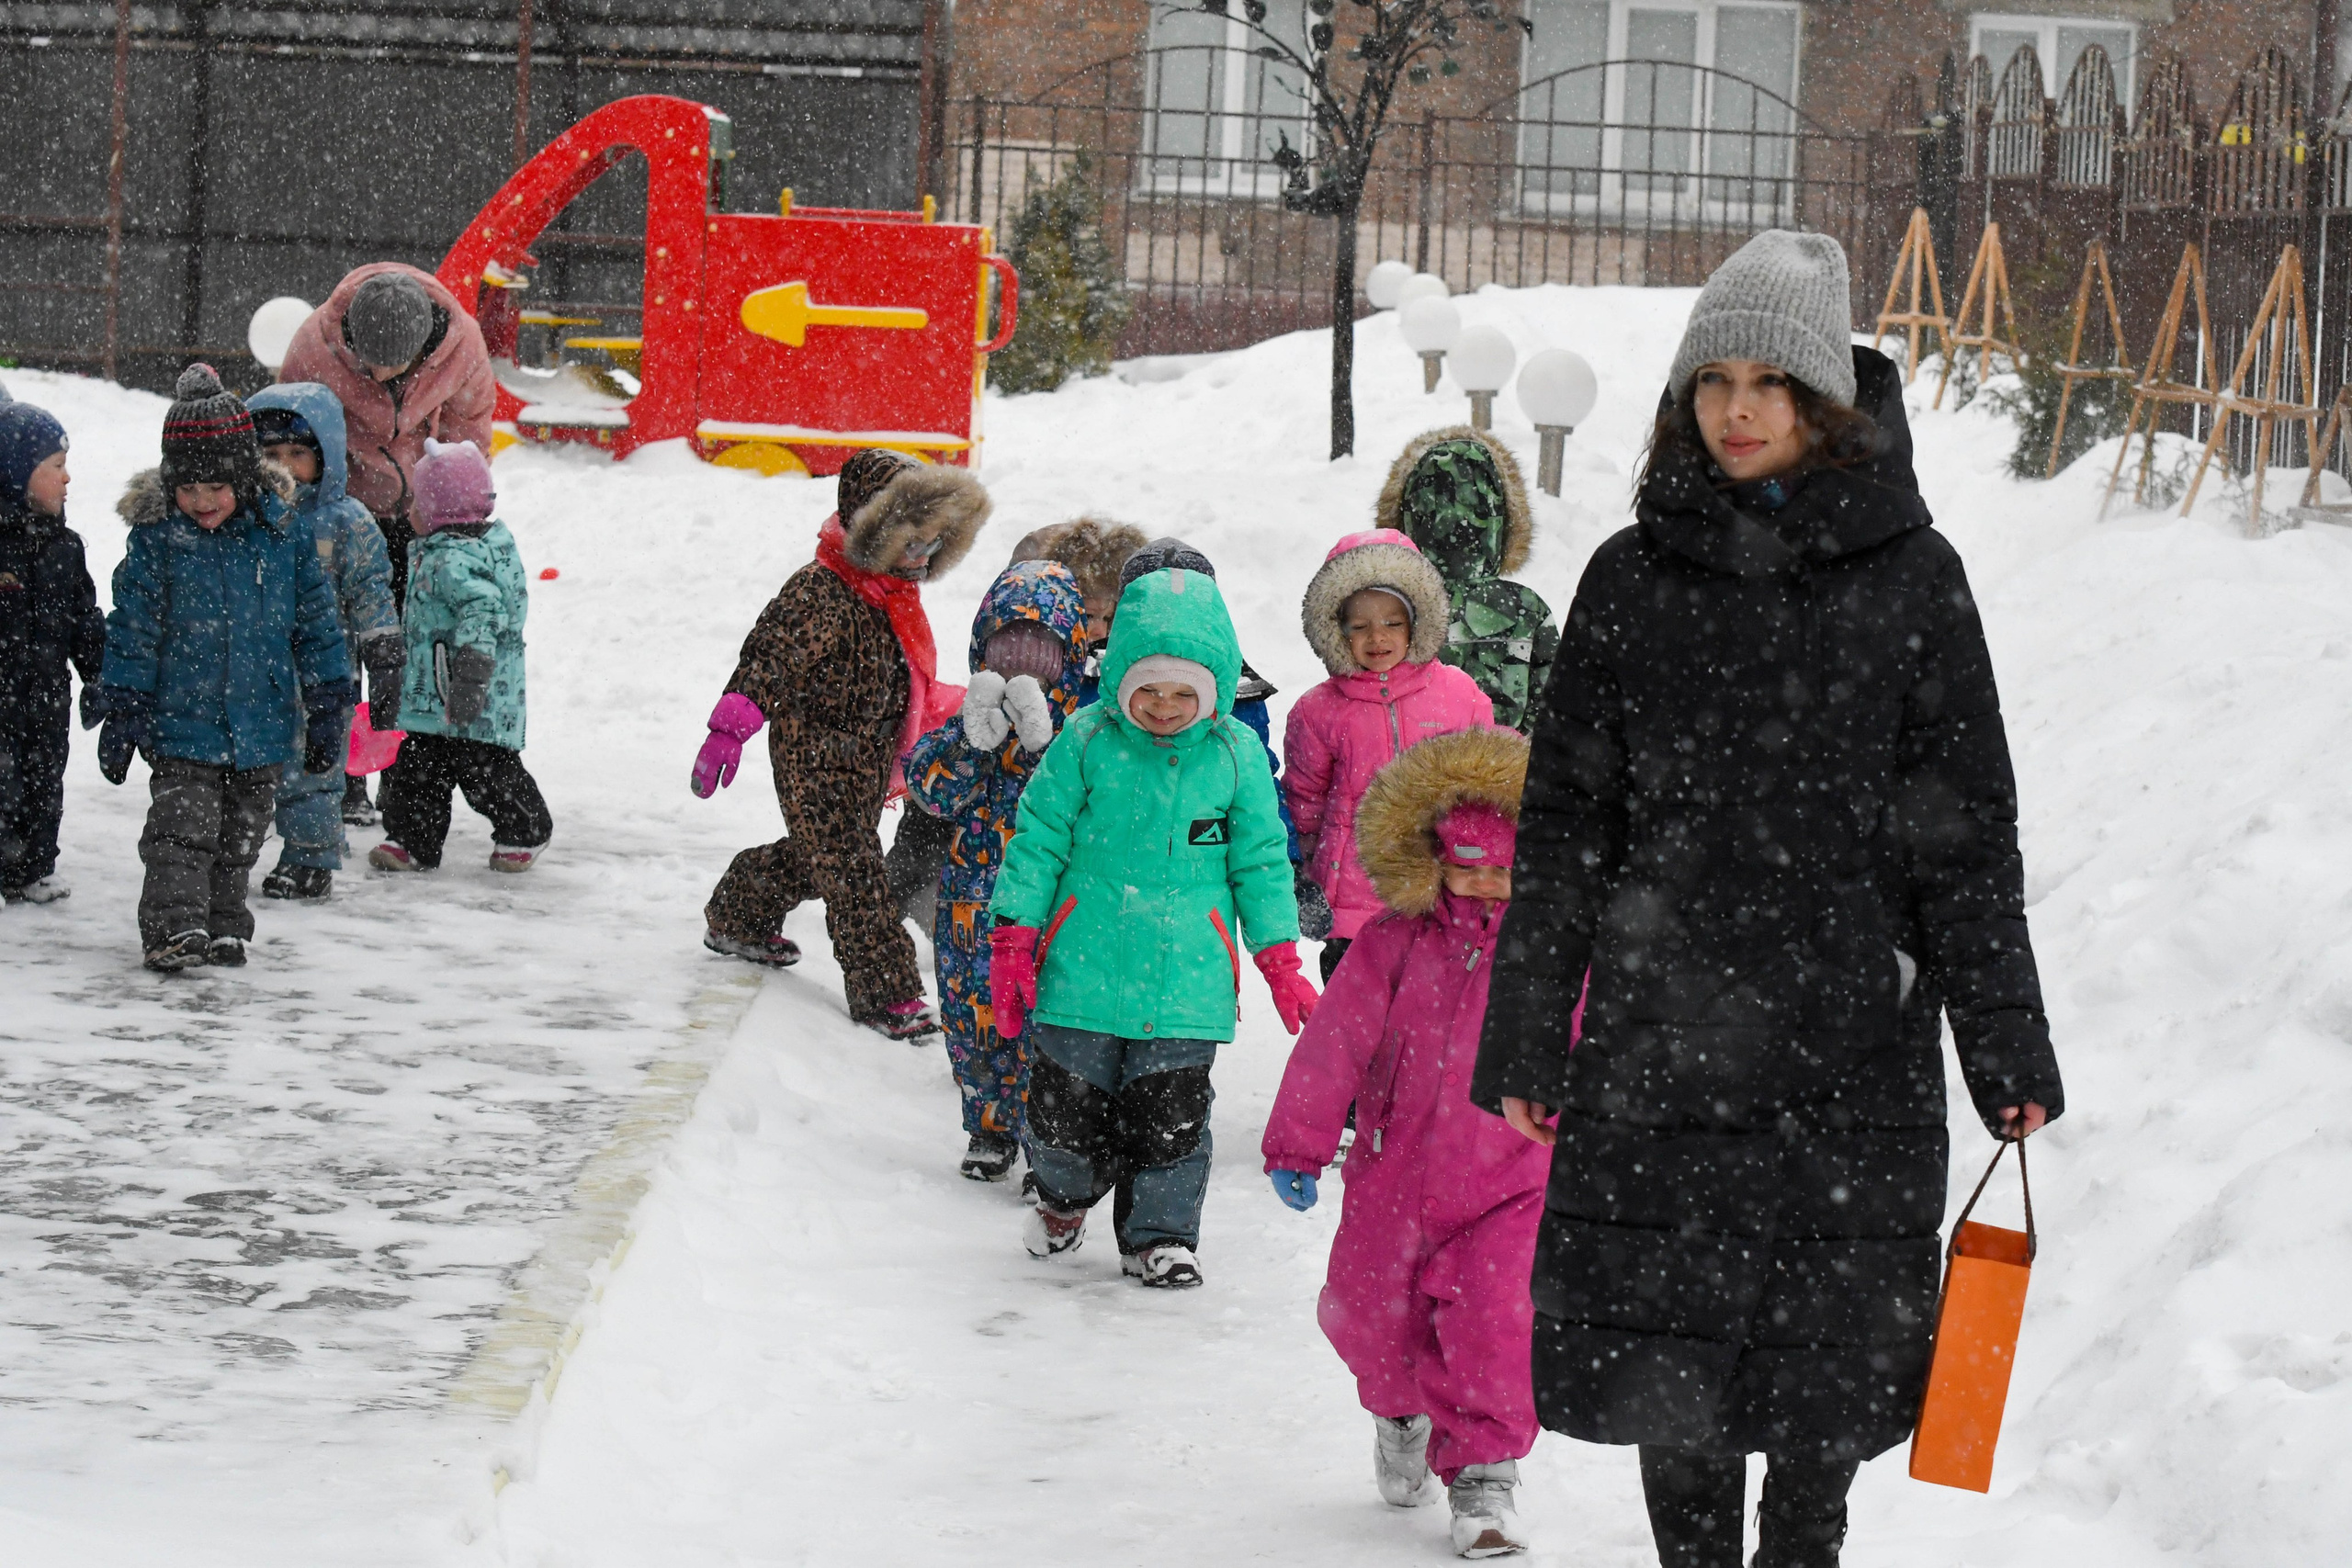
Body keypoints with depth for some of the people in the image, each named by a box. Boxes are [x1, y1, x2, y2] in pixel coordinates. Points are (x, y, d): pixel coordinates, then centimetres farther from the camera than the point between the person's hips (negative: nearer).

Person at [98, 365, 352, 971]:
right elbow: (133, 627, -2)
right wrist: (122, 711, -3)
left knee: (240, 838, 12)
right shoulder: (157, 538, -7)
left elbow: (315, 620, 6)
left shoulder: (284, 533, -2)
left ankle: (224, 925, 23)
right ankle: (174, 926, -14)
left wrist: (326, 707, 7)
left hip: (263, 720, 2)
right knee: (182, 829, -12)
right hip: (181, 721, -2)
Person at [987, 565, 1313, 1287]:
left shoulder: (1236, 755, 0)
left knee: (1171, 1119, 1)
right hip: (1082, 974, 0)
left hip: (1186, 981, 0)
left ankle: (1161, 1235, 20)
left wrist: (1280, 962, 5)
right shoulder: (1086, 740, -3)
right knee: (1065, 1110, 7)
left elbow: (1260, 862, 8)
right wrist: (1013, 940, -3)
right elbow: (1039, 839, 1)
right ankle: (1066, 1197, 36)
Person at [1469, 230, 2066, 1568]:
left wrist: (2009, 1051, -1)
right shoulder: (1636, 578, 6)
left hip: (1852, 1052, -1)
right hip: (1665, 1035, 1)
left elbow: (1968, 830, 3)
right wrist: (1526, 1040, 5)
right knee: (1666, 1356, 2)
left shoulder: (1909, 577, 2)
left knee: (1829, 1358, 2)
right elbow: (1565, 820, 9)